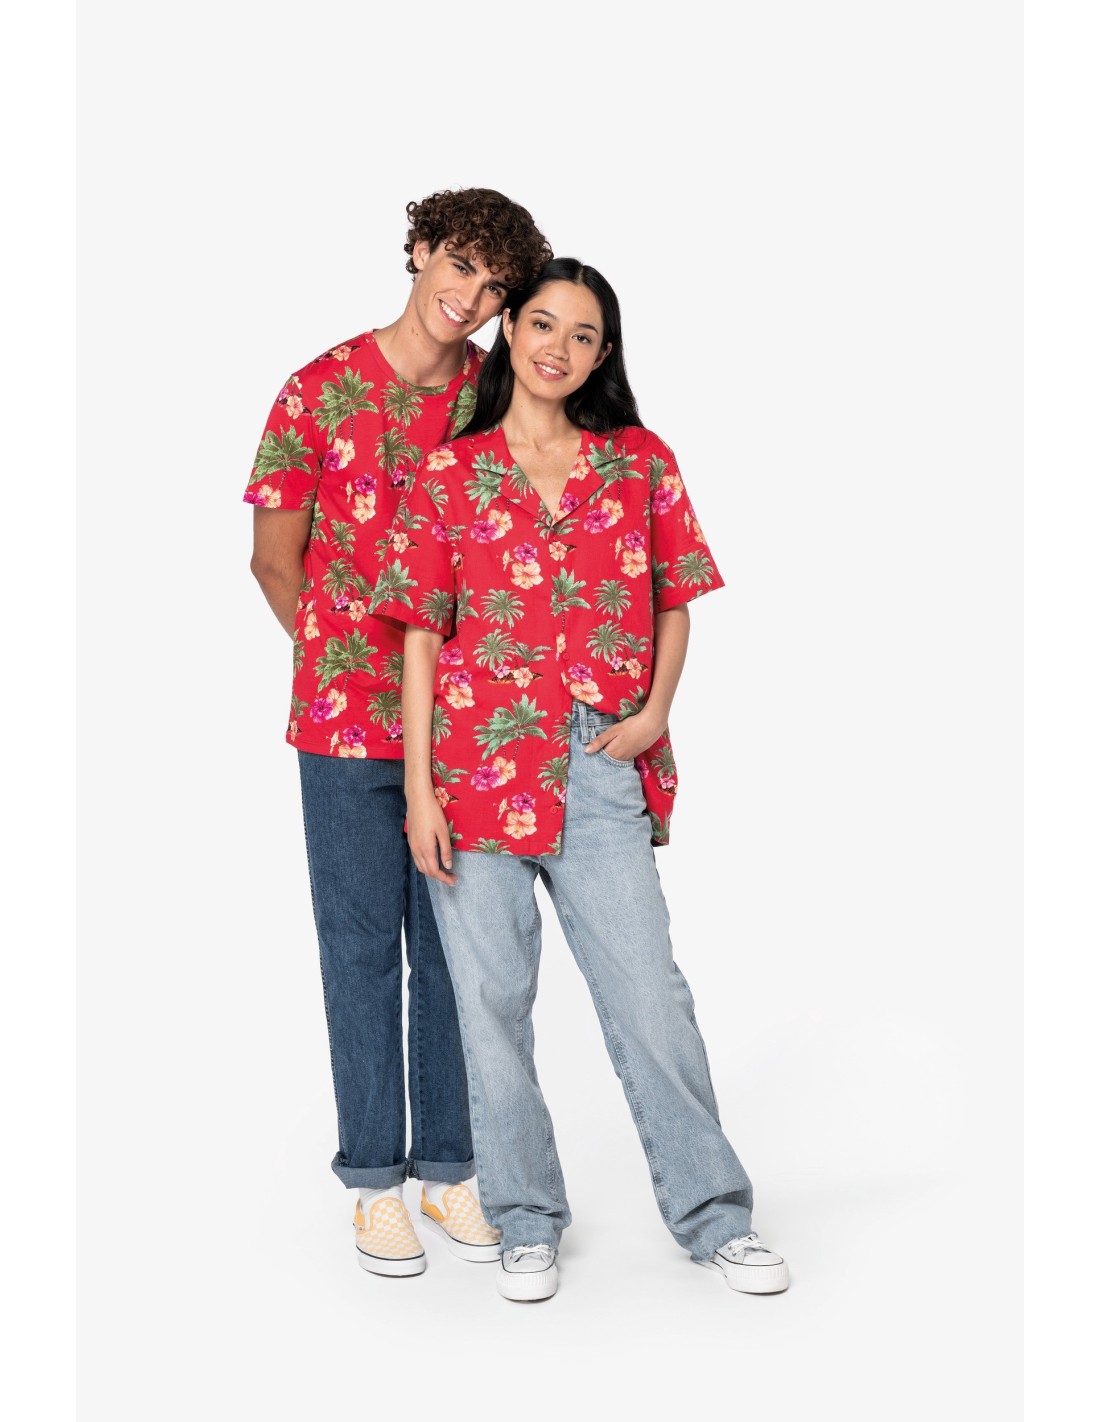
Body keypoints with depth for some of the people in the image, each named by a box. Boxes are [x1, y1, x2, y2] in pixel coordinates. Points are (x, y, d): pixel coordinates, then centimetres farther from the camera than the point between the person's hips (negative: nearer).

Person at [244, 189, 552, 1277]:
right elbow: (275, 556, 2)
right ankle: (375, 1180, 19)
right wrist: (350, 661, 4)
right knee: (363, 947, 6)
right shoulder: (322, 389, -4)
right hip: (349, 720, -2)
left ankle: (448, 1169, 24)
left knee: (455, 948, 10)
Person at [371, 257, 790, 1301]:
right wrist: (418, 789, -3)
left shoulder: (642, 464, 9)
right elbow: (422, 637, 2)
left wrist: (656, 710, -3)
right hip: (479, 763, 0)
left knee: (649, 994, 0)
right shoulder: (449, 474, 4)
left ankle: (713, 1217, 16)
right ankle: (527, 1223, 21)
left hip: (602, 767, 1)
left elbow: (675, 601, 14)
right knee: (492, 999, 5)